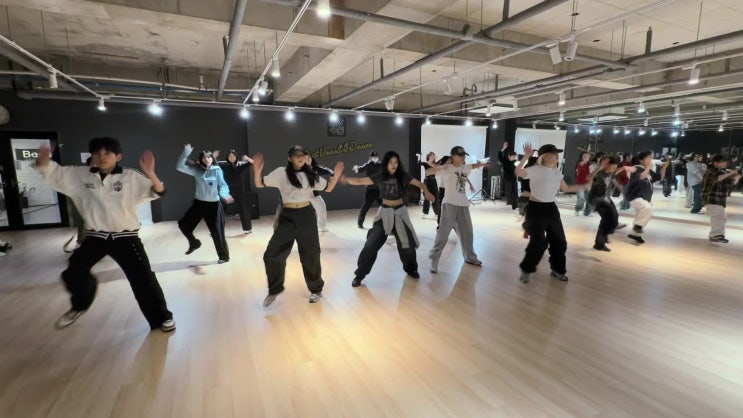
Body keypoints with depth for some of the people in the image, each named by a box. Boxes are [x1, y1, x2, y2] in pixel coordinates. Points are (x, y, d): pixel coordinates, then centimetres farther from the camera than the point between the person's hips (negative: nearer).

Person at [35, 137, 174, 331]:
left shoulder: (130, 177, -11)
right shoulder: (81, 175, 1)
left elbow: (158, 192, -20)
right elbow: (53, 172, 9)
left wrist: (150, 174, -41)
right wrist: (43, 160, -15)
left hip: (125, 237, -4)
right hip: (95, 237, 4)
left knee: (142, 277, -4)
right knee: (73, 273, 19)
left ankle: (161, 317, 10)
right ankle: (79, 306, 51)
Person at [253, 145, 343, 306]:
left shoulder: (310, 175, 8)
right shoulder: (281, 173, -1)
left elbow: (328, 188, 13)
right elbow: (260, 184, -3)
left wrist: (336, 175, -2)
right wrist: (257, 171, -22)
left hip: (307, 216, 1)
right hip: (288, 217, -1)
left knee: (310, 255, 9)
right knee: (272, 254, -1)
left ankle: (316, 289, 29)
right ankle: (274, 290, 22)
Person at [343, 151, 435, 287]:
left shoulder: (402, 176, -4)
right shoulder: (380, 177, -5)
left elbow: (419, 184, -3)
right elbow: (360, 181, -10)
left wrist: (427, 193, -24)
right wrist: (346, 179, -28)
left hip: (400, 212, 1)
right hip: (385, 212, -1)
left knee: (408, 242, 9)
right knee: (372, 244, -7)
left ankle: (411, 269, 37)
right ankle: (359, 274, 4)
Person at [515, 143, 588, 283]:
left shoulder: (556, 172, 10)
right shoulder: (536, 170, -13)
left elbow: (565, 188, 20)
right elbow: (518, 173, -32)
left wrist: (585, 186, 18)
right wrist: (526, 157, -40)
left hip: (552, 208, 7)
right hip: (536, 209, -7)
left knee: (559, 241, 11)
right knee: (538, 242, -9)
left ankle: (558, 270, 30)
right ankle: (526, 270, 11)